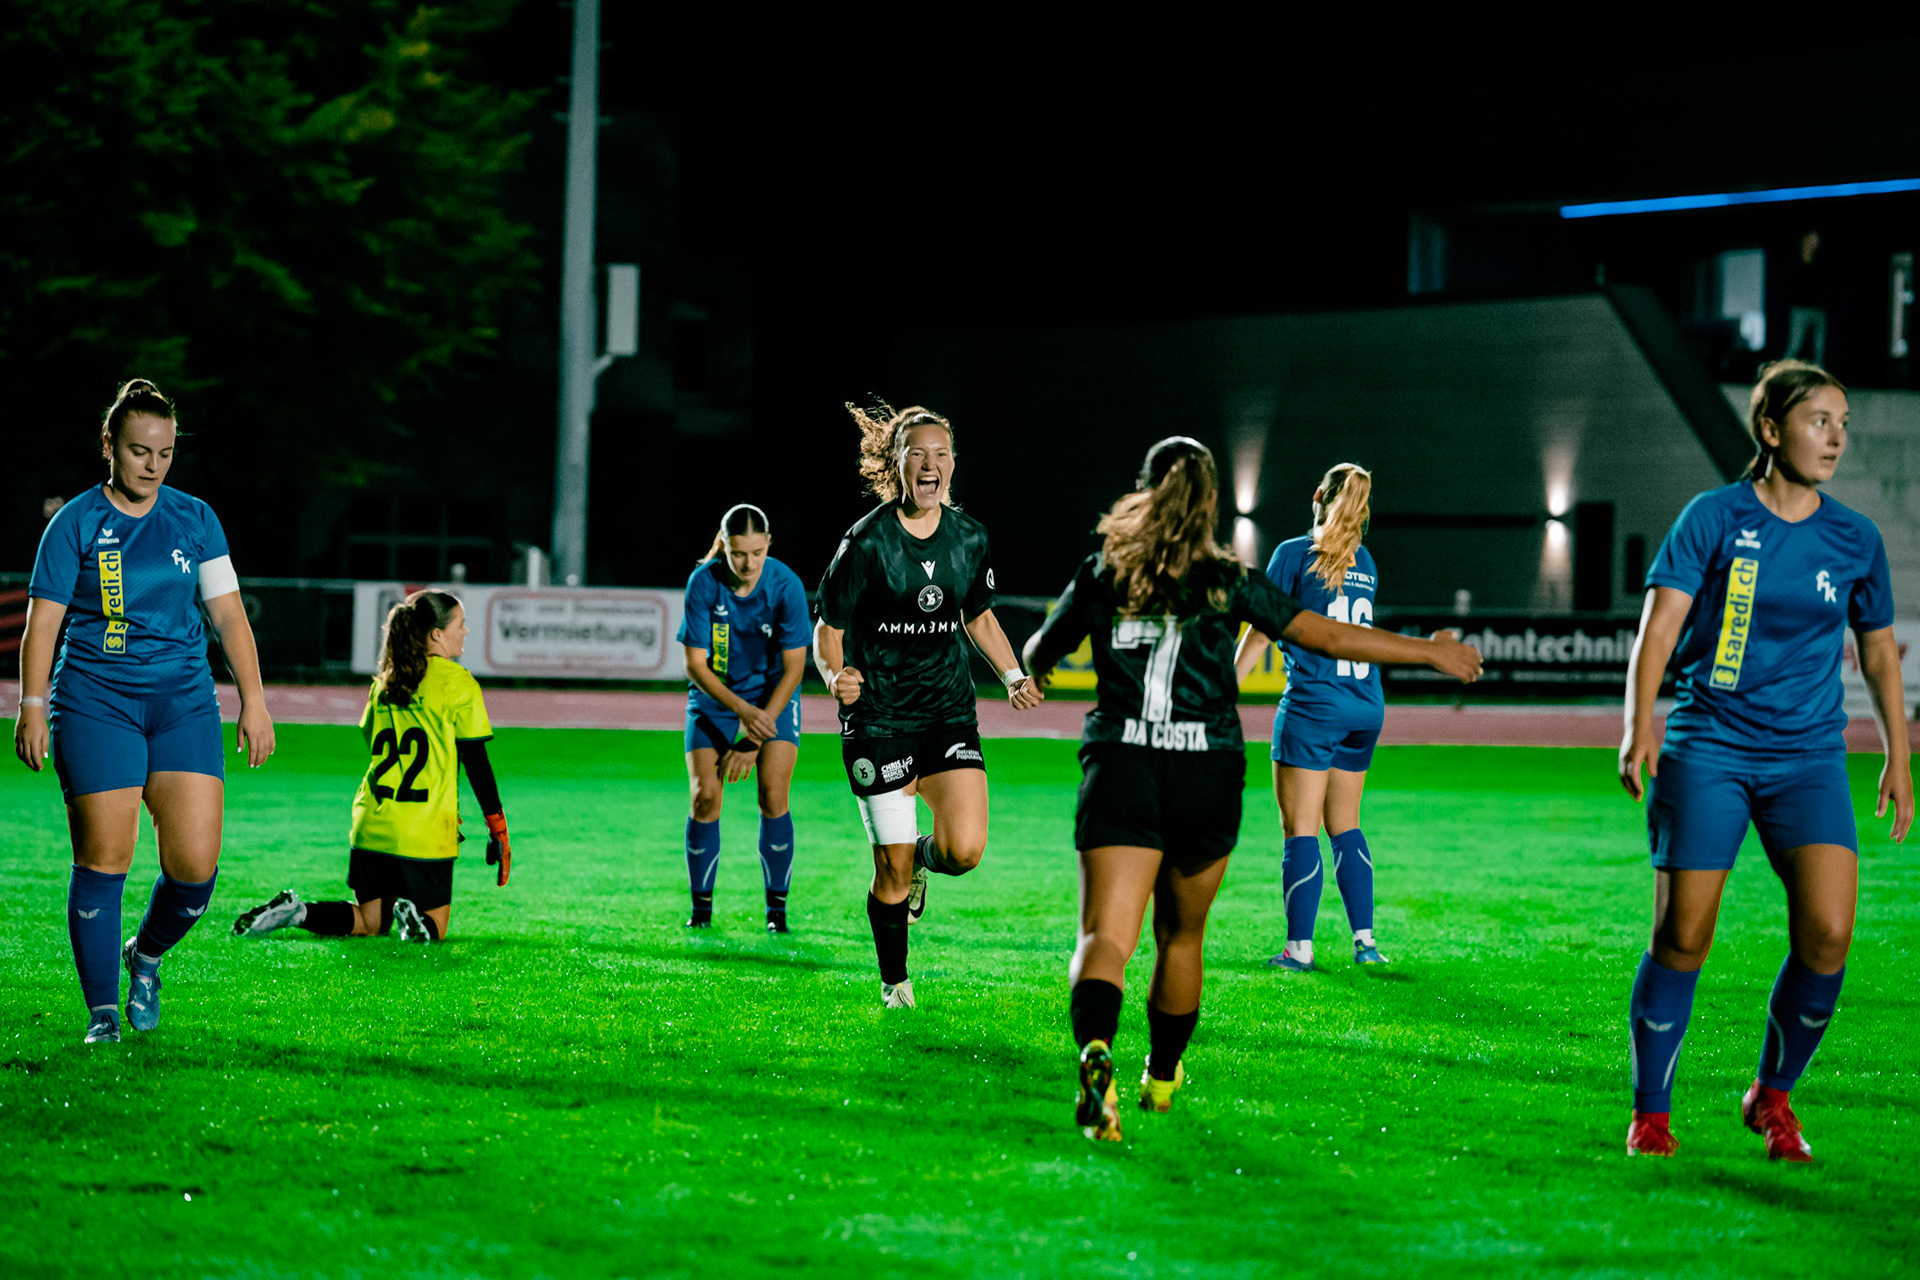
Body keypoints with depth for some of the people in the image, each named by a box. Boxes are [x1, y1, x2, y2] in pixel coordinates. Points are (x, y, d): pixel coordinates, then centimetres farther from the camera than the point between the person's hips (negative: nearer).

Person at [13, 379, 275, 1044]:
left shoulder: (196, 520, 9)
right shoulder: (75, 524, 0)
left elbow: (228, 612, 10)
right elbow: (43, 621, 1)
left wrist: (253, 699, 4)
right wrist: (33, 707, -6)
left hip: (184, 702, 3)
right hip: (95, 703, -3)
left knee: (196, 863, -7)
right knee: (103, 859, -7)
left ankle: (148, 954, 23)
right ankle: (102, 1010, 4)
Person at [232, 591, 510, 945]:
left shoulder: (384, 682, 10)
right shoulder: (458, 683, -6)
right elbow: (475, 760, -7)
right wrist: (498, 828, -2)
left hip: (373, 824, 5)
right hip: (426, 835, -5)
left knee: (370, 921, 17)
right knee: (435, 926, 8)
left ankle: (295, 911, -8)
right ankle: (413, 916, -28)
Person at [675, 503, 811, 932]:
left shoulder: (786, 585, -20)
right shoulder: (703, 583, -19)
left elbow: (793, 669, -14)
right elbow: (695, 664, -16)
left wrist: (754, 740, -16)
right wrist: (742, 711, -31)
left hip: (773, 694, 0)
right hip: (713, 696, 0)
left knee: (773, 794, -16)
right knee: (705, 796, -12)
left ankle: (777, 908, -3)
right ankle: (701, 905, 6)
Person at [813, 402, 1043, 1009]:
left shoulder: (970, 537, 1)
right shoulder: (867, 541, -12)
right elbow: (828, 628, -6)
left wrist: (1014, 676, 5)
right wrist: (835, 675, -26)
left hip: (949, 713, 3)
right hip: (878, 718, -3)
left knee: (965, 850, -14)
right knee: (893, 870, -4)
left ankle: (924, 854, 23)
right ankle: (894, 982, 19)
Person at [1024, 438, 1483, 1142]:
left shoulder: (1101, 574, 6)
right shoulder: (1229, 582, 3)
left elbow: (1038, 656, 17)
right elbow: (1331, 638, 3)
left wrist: (1035, 664, 43)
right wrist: (1432, 651, 13)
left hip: (1119, 765, -1)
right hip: (1206, 774, 1)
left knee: (1106, 937, -11)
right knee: (1180, 936, 20)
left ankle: (1095, 1053, -39)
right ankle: (1161, 1077, 35)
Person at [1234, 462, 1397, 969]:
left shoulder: (1295, 553, -5)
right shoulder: (1365, 563, 11)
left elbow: (1263, 629, -6)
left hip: (1312, 704, -6)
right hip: (1366, 705, 6)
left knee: (1299, 829, -3)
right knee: (1345, 824, 15)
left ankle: (1299, 946, -5)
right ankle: (1364, 939, 11)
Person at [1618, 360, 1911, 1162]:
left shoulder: (1855, 540, 7)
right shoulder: (1714, 517, -2)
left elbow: (1878, 648, 19)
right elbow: (1660, 623, -7)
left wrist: (1898, 757, 17)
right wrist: (1640, 726, -20)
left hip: (1809, 757, 2)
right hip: (1708, 748, -2)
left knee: (1828, 933, -14)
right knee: (1682, 937, -5)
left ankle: (1772, 1096, 8)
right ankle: (1650, 1116, 12)